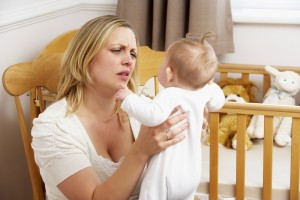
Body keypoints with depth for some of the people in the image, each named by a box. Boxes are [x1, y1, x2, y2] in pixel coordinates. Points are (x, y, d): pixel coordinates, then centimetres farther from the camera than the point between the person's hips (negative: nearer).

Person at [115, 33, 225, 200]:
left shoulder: (170, 95, -20)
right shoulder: (204, 92, 3)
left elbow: (154, 115, -38)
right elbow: (217, 103, 25)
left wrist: (129, 98, -26)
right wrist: (209, 82, 39)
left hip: (167, 173, -8)